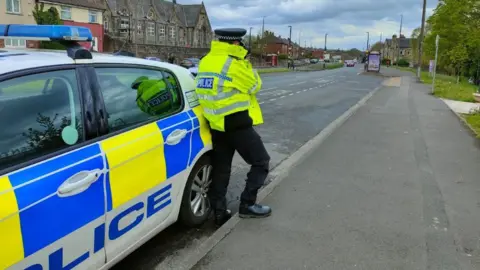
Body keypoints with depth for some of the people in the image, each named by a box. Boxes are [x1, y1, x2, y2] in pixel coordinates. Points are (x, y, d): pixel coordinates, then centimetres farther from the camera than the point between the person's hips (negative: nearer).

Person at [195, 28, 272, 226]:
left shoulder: (205, 62, 10)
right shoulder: (232, 64, -16)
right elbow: (254, 86, -5)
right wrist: (245, 62, 4)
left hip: (216, 124, 8)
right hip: (237, 123, -8)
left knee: (220, 169, 13)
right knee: (261, 162, 7)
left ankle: (219, 212, 16)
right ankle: (247, 204, 7)